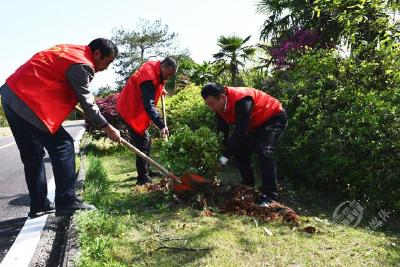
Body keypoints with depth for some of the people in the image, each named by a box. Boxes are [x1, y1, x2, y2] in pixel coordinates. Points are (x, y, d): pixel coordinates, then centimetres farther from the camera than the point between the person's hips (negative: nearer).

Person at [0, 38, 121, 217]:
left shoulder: (69, 51, 17)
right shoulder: (82, 65, -11)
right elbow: (87, 103, -10)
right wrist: (107, 128, -2)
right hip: (29, 102, -10)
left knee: (33, 154, 12)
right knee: (62, 146, -7)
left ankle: (39, 205, 18)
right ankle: (66, 202, -6)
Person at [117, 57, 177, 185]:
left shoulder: (154, 69, 2)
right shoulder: (149, 77, -28)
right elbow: (149, 105, -37)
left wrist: (160, 89, 11)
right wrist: (161, 125, -43)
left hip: (136, 109, 10)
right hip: (131, 111, -10)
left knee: (146, 141, 15)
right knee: (143, 143, -10)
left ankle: (145, 171, 28)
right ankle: (143, 178, -3)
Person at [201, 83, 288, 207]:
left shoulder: (241, 101, -37)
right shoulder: (220, 105, -11)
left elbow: (240, 131, -38)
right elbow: (222, 132, -5)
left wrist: (226, 156, -34)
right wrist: (220, 152, -10)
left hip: (275, 118, -9)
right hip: (256, 124, 9)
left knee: (263, 151, -26)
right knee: (240, 150, 2)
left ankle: (270, 195, -18)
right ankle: (248, 186, 17)